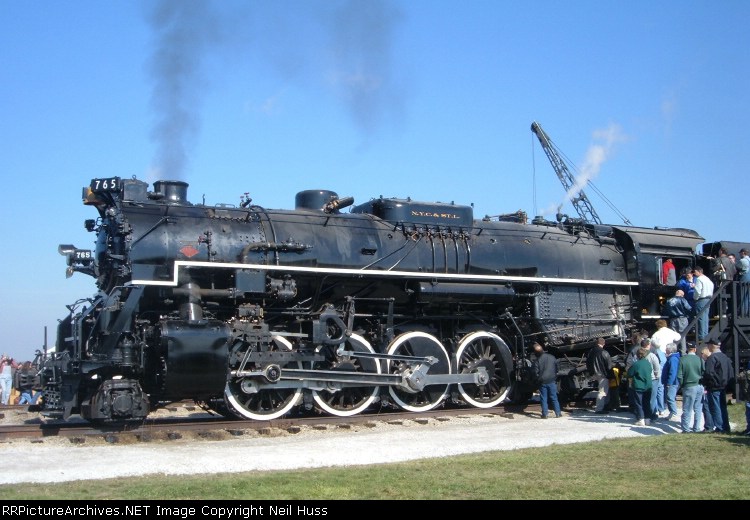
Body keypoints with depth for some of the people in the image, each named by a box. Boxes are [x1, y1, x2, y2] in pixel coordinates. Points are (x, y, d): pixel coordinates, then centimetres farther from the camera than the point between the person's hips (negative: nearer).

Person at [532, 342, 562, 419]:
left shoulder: (537, 361, -11)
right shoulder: (552, 357, 2)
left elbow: (535, 372, -11)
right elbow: (556, 369, 13)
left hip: (543, 382, -3)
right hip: (552, 381, 3)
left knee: (543, 398, 5)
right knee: (554, 398, 11)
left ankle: (545, 414, 2)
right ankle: (558, 413, 11)